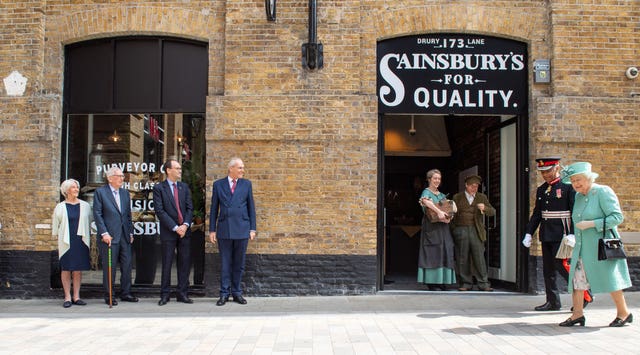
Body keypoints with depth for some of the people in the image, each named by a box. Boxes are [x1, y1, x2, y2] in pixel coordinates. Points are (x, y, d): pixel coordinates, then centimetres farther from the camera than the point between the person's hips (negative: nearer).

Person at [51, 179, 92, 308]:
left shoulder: (85, 206, 8)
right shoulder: (60, 207, 4)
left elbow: (90, 223, 13)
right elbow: (55, 226, 7)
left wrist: (89, 237, 9)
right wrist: (57, 242, 2)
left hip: (81, 241, 2)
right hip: (66, 241, -1)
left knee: (78, 269, 4)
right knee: (66, 269, 0)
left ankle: (76, 296, 11)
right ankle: (67, 297, 6)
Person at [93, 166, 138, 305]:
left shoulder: (125, 193, 14)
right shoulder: (100, 192, -2)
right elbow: (97, 214, -7)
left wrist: (131, 232, 12)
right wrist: (104, 233, -14)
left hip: (125, 236, 6)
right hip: (109, 236, -5)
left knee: (127, 265, 7)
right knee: (109, 267, 1)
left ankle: (125, 293, 18)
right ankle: (108, 296, 11)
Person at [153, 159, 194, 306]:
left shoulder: (184, 187, 12)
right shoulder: (158, 188, -3)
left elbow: (189, 208, 7)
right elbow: (159, 211, -9)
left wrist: (186, 224, -9)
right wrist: (175, 227, -14)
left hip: (184, 230, 4)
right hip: (168, 232, -4)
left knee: (185, 263, 5)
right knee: (167, 264, 2)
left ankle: (182, 294, 13)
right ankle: (165, 295, 11)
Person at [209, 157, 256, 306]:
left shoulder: (246, 184, 7)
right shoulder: (218, 184, 5)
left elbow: (251, 207, 7)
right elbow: (214, 209, 6)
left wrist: (252, 228, 2)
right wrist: (212, 230, 3)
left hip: (242, 229, 1)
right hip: (224, 229, -1)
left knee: (239, 263, 7)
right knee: (225, 264, 4)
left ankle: (237, 293, 16)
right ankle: (224, 294, 11)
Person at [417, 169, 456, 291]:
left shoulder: (442, 195, 20)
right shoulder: (426, 192, -1)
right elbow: (425, 201, -25)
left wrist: (448, 217, -8)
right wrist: (439, 211, -33)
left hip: (443, 226, 7)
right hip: (431, 225, -7)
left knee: (444, 251, 2)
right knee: (432, 252, -8)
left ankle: (441, 280, 5)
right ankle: (431, 281, -6)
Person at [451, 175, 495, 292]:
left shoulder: (482, 197, 14)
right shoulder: (457, 197, 10)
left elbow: (492, 212, 7)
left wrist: (484, 208, -14)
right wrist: (453, 230, 1)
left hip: (476, 231, 0)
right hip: (461, 230, 0)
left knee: (479, 257, -4)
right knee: (462, 259, 1)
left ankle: (483, 284, 2)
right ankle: (466, 283, 9)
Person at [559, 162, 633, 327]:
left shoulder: (603, 192, -10)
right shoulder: (578, 196, 12)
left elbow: (617, 217, -16)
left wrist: (591, 224, -21)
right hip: (581, 247, 7)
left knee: (609, 279, 1)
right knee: (577, 279, 2)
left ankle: (624, 313, 18)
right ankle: (577, 314, 9)